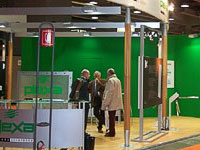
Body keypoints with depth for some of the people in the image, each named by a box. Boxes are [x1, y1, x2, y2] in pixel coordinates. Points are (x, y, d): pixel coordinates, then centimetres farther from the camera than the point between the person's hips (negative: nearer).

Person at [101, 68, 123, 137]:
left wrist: (106, 103, -15)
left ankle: (112, 133, 0)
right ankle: (111, 131, 23)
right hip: (116, 102, 9)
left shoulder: (110, 80, -14)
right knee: (112, 118, 16)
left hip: (112, 103, -9)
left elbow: (109, 93, -18)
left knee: (111, 118, -4)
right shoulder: (117, 80, 14)